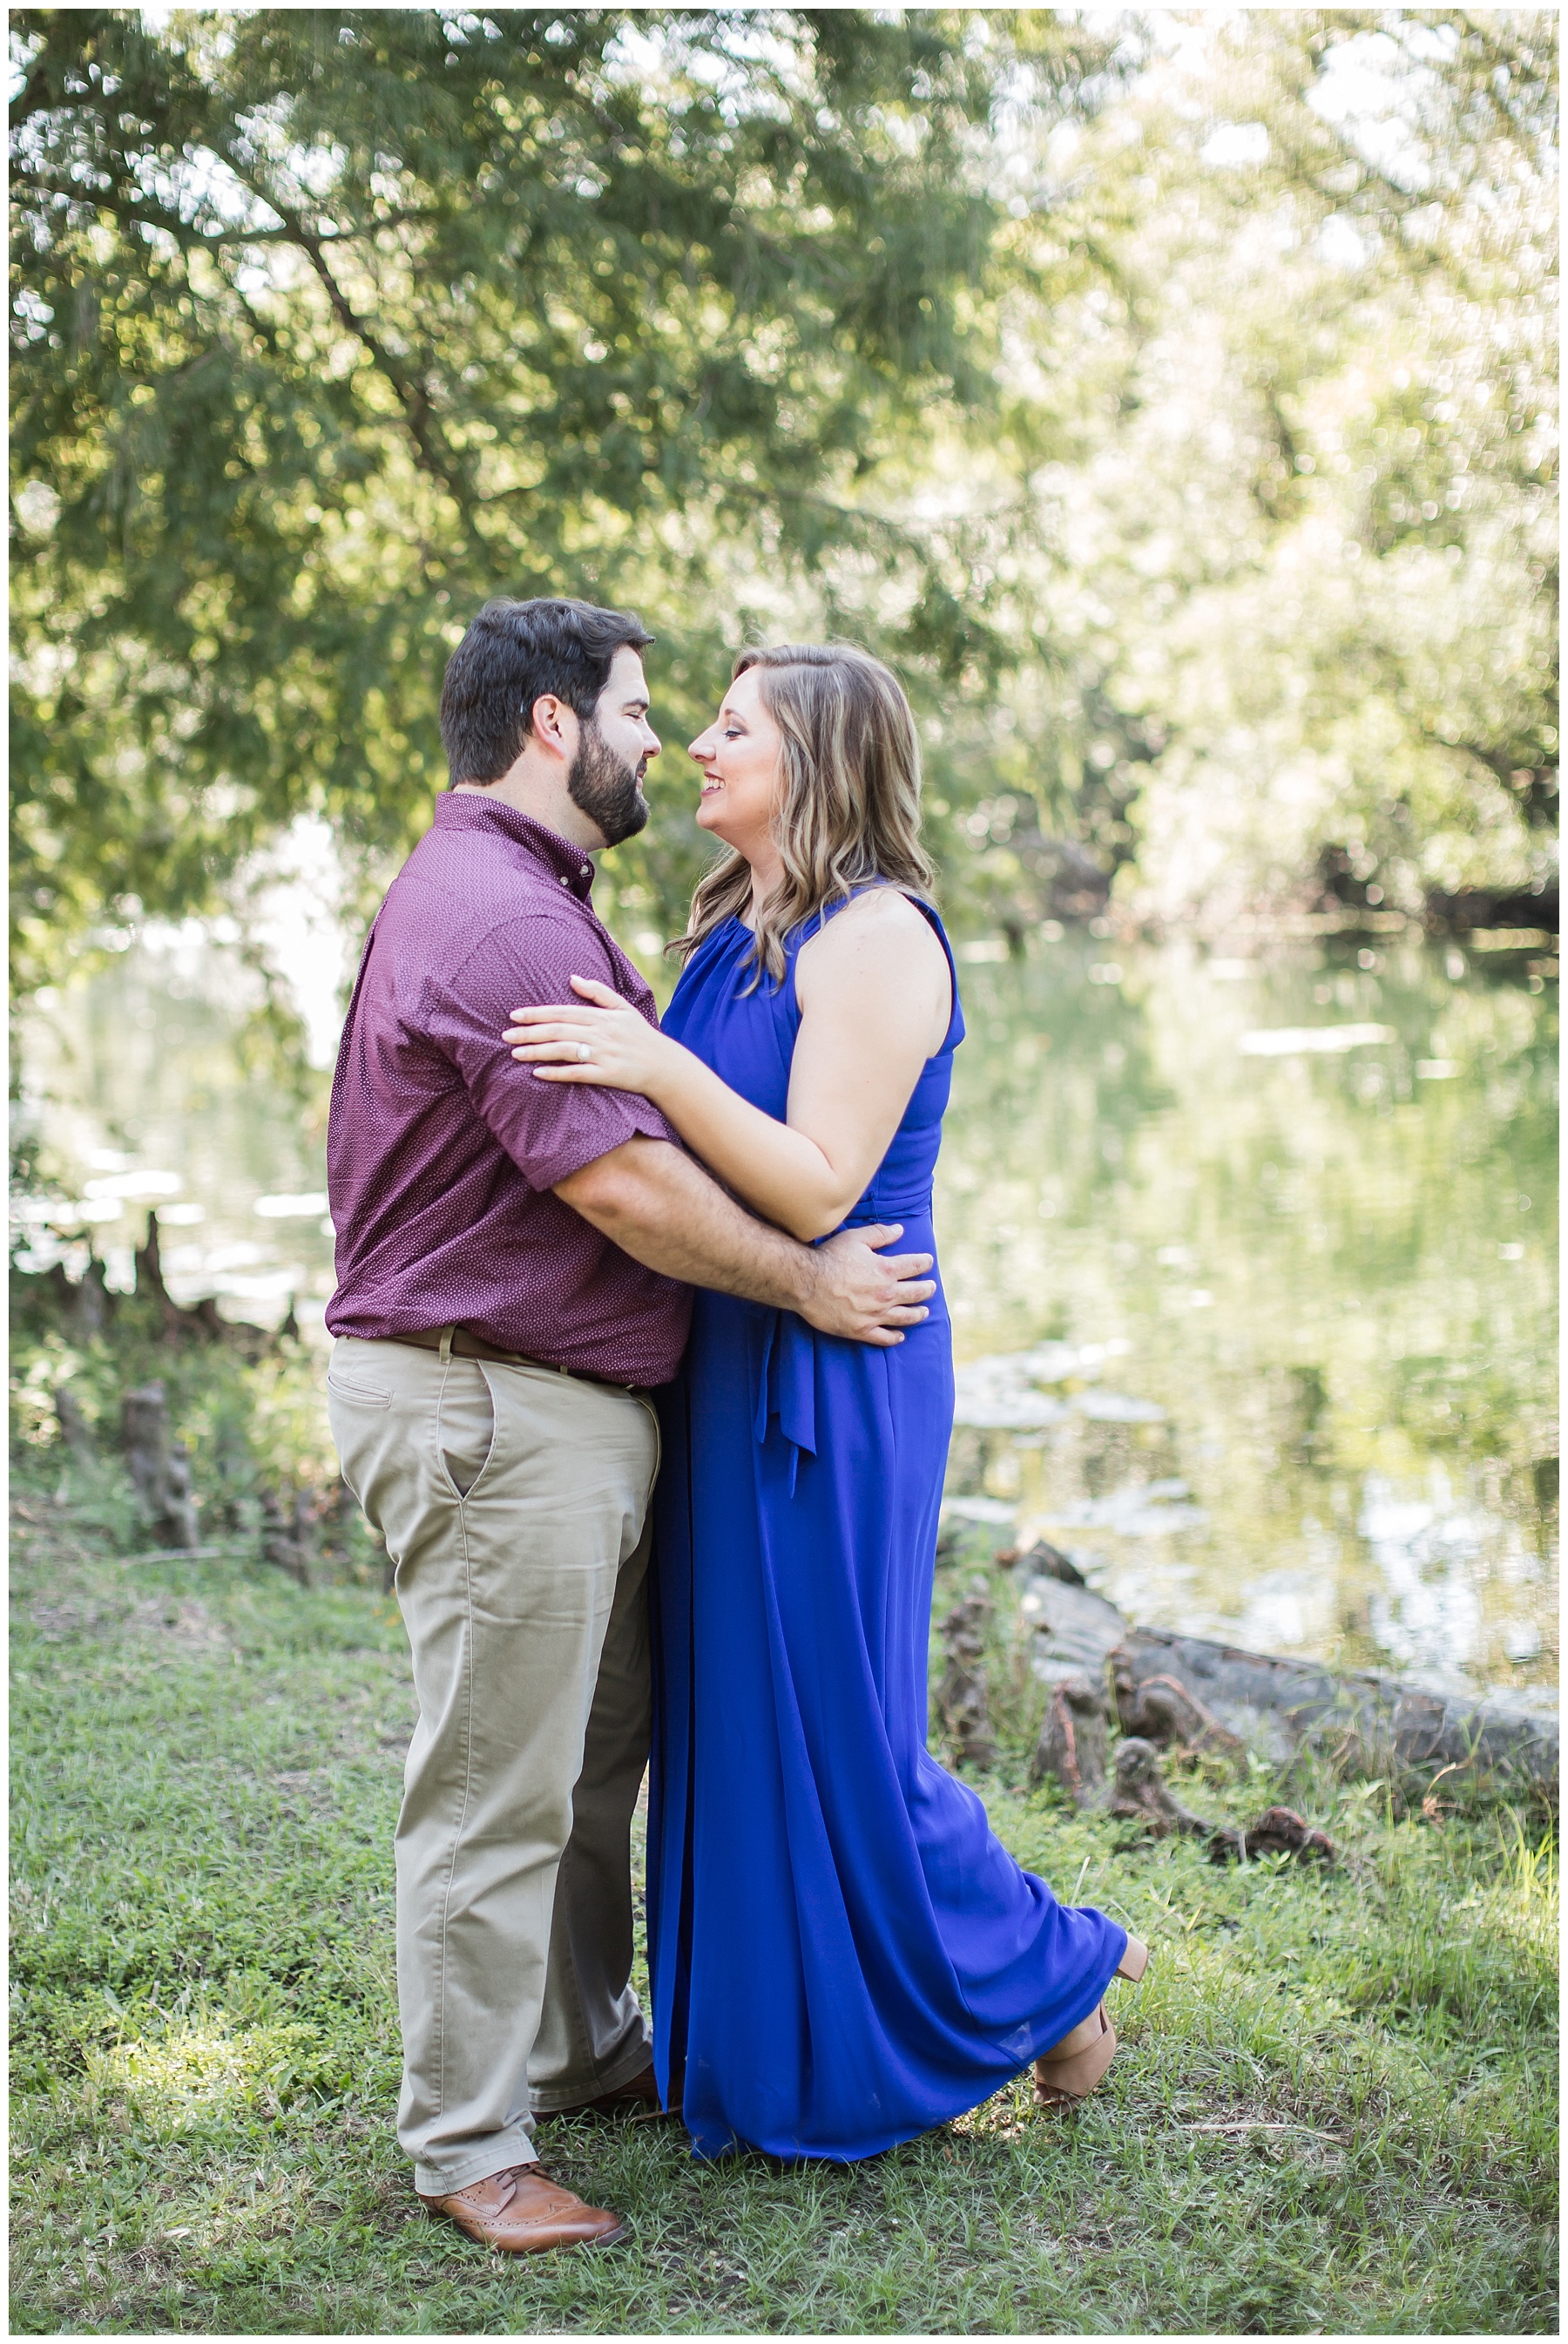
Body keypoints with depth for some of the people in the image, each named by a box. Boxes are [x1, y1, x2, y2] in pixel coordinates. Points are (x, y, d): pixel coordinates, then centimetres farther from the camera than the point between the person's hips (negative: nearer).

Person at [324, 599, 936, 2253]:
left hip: (571, 1403, 11)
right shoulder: (495, 917, -20)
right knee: (496, 1792, -1)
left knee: (596, 1757, 22)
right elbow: (619, 1186, -24)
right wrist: (807, 1283, -12)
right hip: (490, 1412, -11)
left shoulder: (522, 898, 17)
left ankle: (583, 2047, 38)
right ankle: (465, 2146, 12)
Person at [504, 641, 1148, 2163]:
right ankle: (767, 2055, 29)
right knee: (733, 1723, 15)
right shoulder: (733, 936, 13)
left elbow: (818, 1191, -23)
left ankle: (1052, 1974, 23)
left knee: (833, 1734, 1)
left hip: (827, 1388, -9)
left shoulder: (876, 938, -14)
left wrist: (655, 1067, -31)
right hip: (723, 1379, 9)